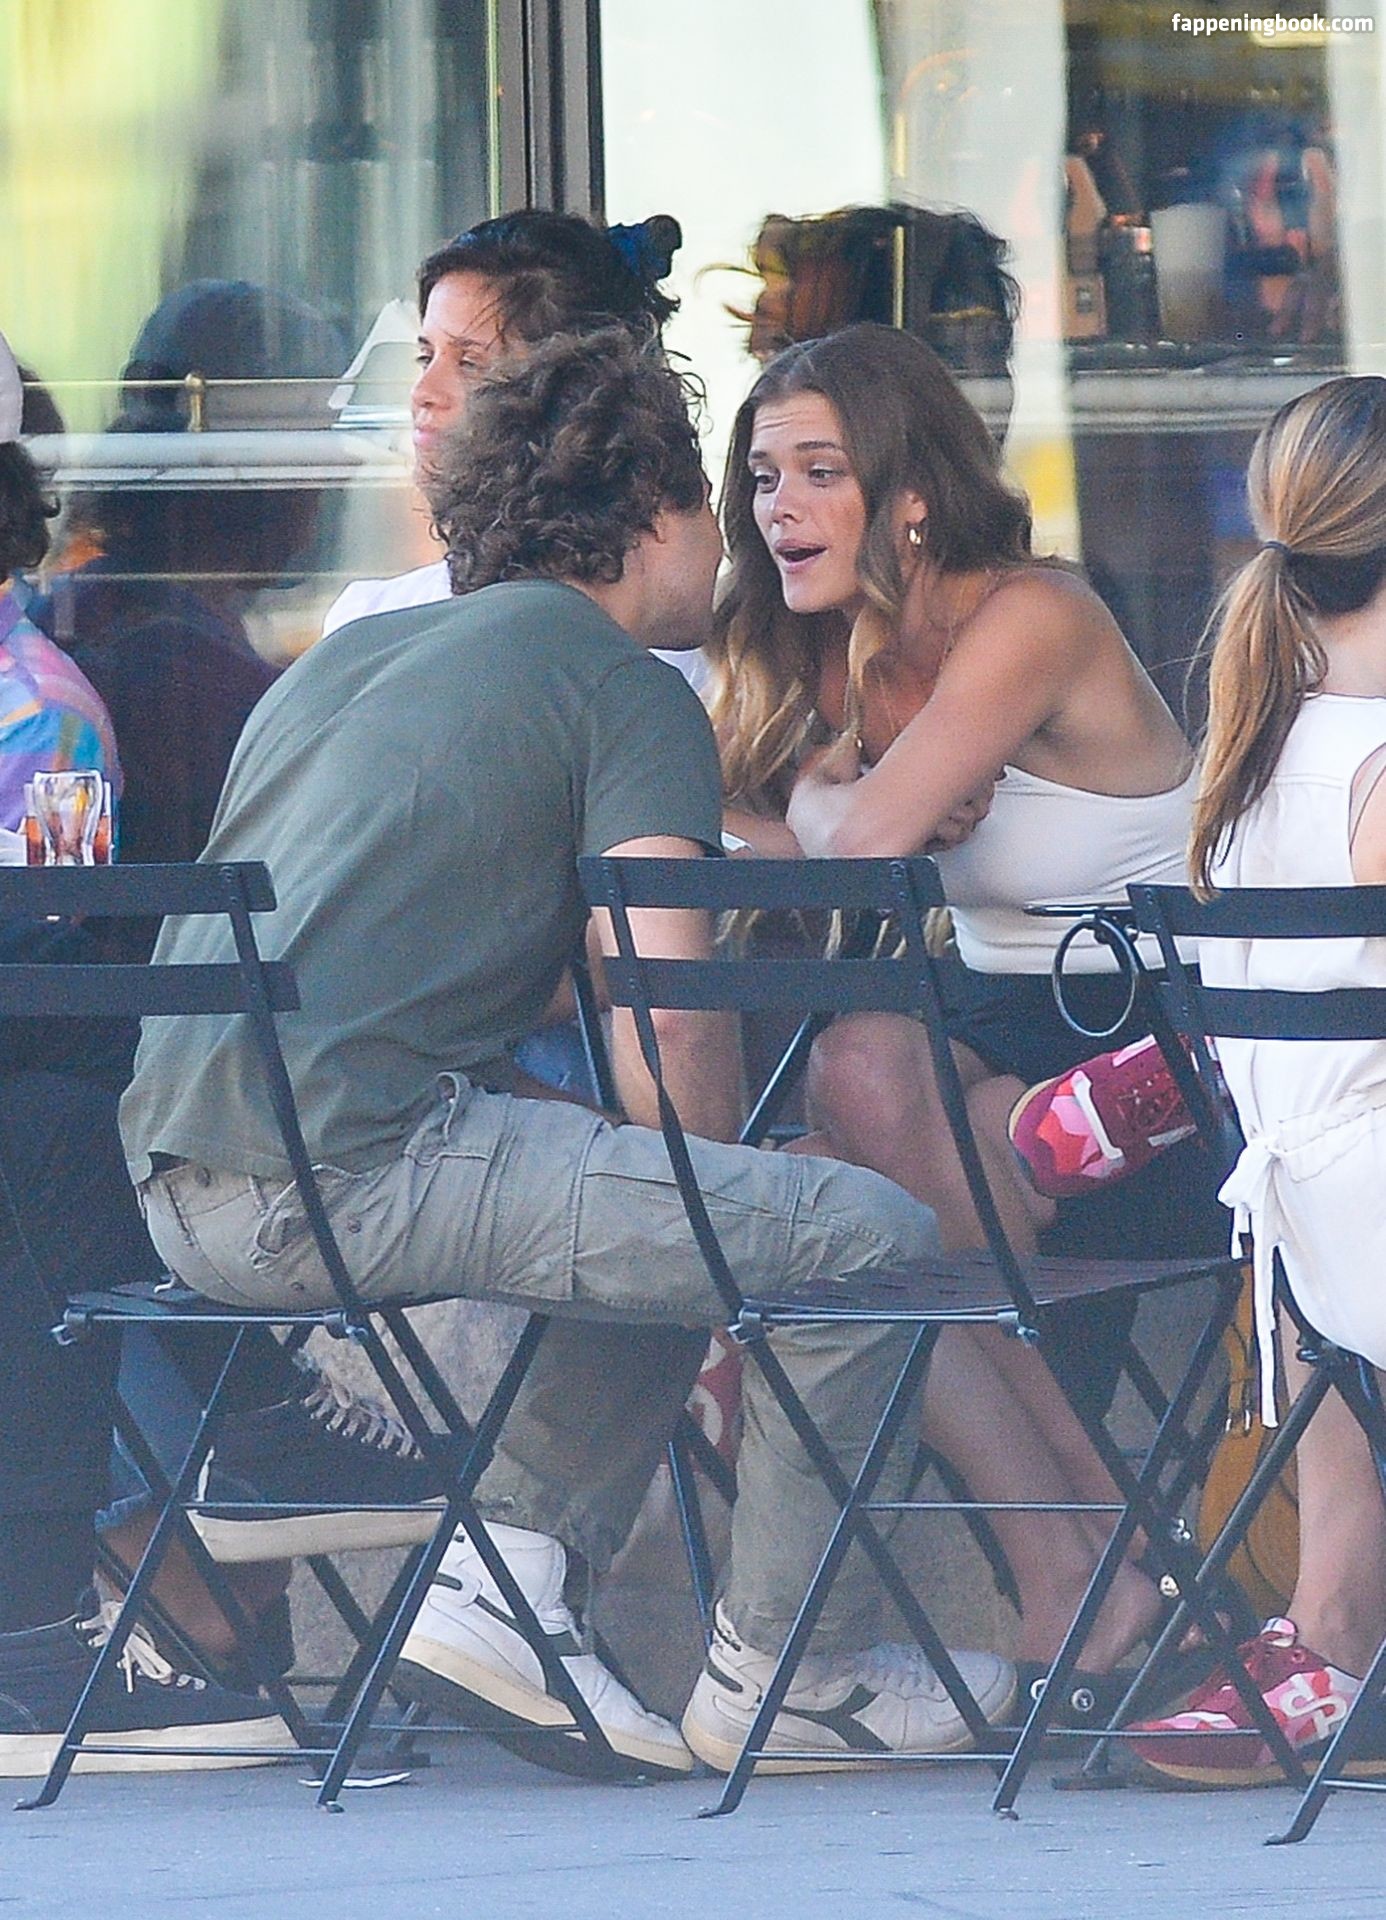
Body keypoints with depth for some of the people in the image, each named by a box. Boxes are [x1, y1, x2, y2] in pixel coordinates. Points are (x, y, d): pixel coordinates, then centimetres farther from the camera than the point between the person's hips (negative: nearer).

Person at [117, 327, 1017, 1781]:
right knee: (868, 1235, -5)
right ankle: (782, 1669, 7)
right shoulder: (625, 687, 2)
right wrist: (720, 1198, 10)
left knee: (651, 1214, 28)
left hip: (186, 1191, 9)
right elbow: (670, 1012, -8)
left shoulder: (343, 659, 27)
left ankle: (503, 1577, 13)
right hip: (351, 1159, -9)